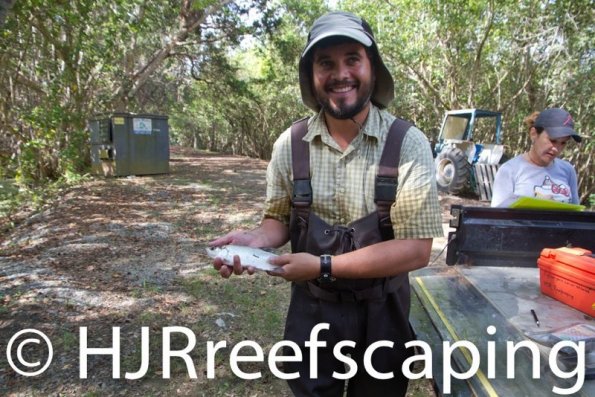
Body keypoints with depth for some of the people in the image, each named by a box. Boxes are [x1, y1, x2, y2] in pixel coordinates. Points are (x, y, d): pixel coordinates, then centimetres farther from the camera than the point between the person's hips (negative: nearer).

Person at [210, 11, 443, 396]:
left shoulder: (408, 144, -16)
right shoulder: (290, 145, -7)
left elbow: (416, 249, -19)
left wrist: (324, 266, -23)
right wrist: (255, 241, -17)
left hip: (381, 313, -1)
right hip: (311, 310, 1)